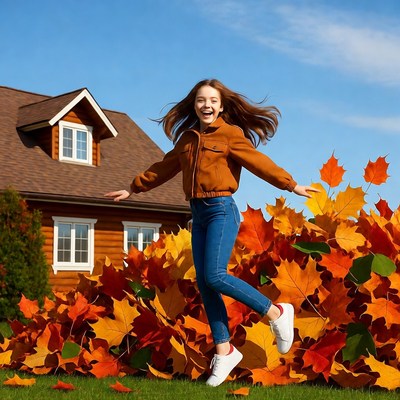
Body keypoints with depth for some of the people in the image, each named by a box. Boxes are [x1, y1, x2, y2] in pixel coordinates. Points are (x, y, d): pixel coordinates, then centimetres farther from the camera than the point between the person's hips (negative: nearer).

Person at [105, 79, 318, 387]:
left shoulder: (231, 134, -1)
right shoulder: (187, 138, 16)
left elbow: (259, 162, -10)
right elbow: (164, 168, 26)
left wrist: (290, 185, -20)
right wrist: (133, 188, 31)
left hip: (221, 210, -6)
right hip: (198, 214, 6)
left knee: (214, 276, -20)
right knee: (204, 283, 1)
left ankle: (276, 313, -5)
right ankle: (224, 351, 7)